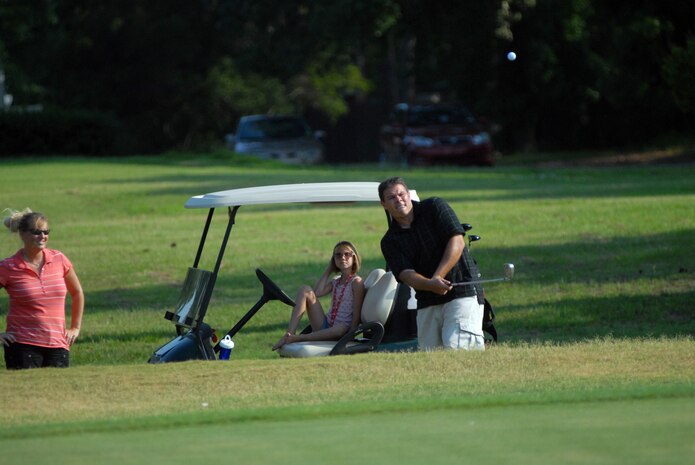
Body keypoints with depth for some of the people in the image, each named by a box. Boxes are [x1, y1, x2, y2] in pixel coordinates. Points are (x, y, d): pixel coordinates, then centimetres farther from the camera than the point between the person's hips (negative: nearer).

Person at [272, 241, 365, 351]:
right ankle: (289, 333, -23)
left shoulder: (356, 282, -3)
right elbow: (317, 292, -2)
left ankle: (296, 338, -46)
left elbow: (357, 311, -10)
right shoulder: (335, 282, 17)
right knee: (305, 290, -8)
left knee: (340, 329, -45)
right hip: (324, 326, 6)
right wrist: (328, 270, 5)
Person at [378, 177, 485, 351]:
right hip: (427, 302, 4)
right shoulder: (390, 242, 8)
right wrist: (430, 285, -26)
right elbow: (405, 274, -5)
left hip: (462, 291, -4)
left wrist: (437, 278, -17)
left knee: (455, 347, -22)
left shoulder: (434, 207, 3)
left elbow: (457, 242, -7)